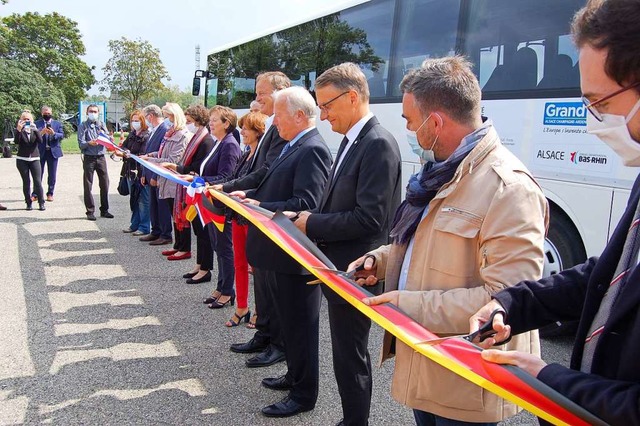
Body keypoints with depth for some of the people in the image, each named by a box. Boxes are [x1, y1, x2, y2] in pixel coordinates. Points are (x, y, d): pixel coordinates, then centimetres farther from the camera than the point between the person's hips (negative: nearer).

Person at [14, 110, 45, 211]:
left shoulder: (34, 130, 7)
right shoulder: (20, 131, 3)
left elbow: (40, 141, -10)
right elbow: (16, 142, -13)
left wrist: (35, 130, -20)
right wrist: (19, 130, -24)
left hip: (34, 159, 0)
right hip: (22, 160, 0)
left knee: (37, 181, -4)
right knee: (26, 182, 3)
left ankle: (41, 203, 1)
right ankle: (28, 203, 9)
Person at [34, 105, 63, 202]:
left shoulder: (57, 123, 9)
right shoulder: (37, 123, 5)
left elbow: (62, 135, 0)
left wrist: (54, 133, -18)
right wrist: (41, 132, -20)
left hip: (53, 151, 1)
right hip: (40, 151, -1)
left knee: (52, 174, 5)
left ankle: (50, 193, 13)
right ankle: (35, 194, 5)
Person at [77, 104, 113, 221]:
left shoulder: (102, 125, 14)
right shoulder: (83, 126, 3)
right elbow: (81, 144, -6)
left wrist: (103, 135, -15)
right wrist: (89, 143, -26)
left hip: (101, 157, 3)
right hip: (89, 158, -3)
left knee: (105, 184, 4)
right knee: (88, 186, 0)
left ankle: (104, 210, 15)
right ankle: (90, 211, 8)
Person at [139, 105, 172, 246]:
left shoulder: (165, 130, -17)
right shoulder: (154, 131, 13)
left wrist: (156, 176, -20)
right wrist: (144, 174, 15)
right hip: (152, 176, 9)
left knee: (163, 206, 0)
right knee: (153, 206, 15)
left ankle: (166, 235, 9)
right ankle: (155, 232, 26)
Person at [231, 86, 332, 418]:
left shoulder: (312, 150, -18)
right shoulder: (293, 146, 12)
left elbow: (306, 203, -27)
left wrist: (260, 208, -26)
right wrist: (250, 195, 5)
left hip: (295, 256, -10)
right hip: (280, 252, 10)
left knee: (299, 325, 4)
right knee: (287, 321, 22)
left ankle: (304, 394, 19)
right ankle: (295, 376, 40)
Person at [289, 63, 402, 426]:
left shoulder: (378, 144, -19)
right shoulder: (352, 140, 11)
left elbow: (369, 218, -25)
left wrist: (312, 224, -16)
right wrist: (310, 218, 1)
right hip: (341, 269, 10)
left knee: (351, 357, 4)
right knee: (348, 352, 21)